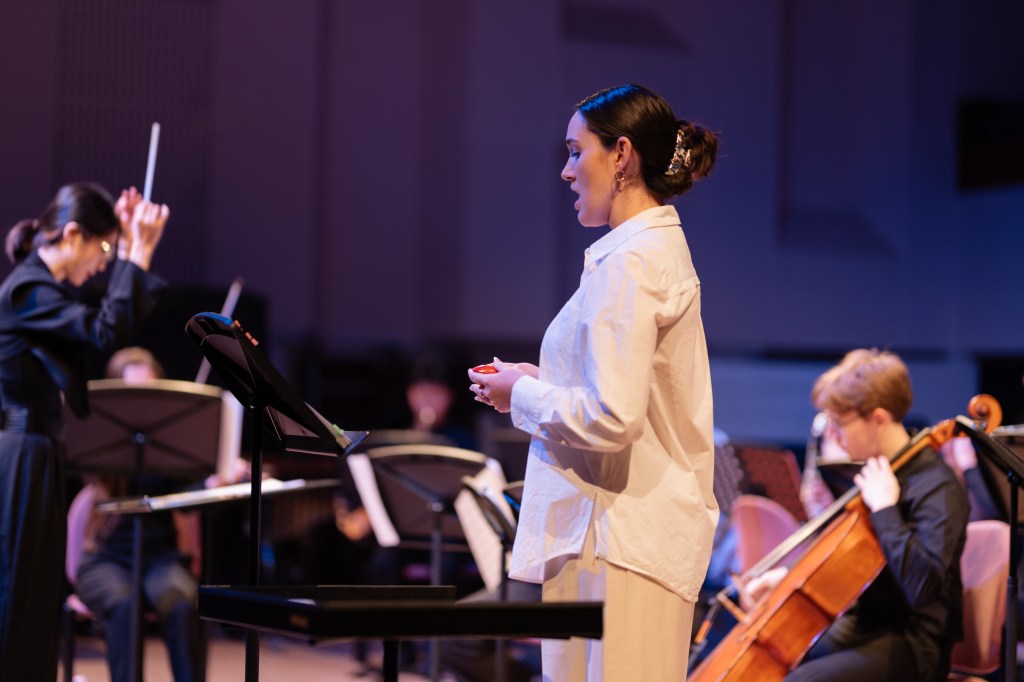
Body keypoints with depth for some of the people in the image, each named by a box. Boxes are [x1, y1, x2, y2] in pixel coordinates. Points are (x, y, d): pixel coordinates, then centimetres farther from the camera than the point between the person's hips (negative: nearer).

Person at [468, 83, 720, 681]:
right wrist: (544, 383, 13)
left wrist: (524, 395, -7)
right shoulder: (662, 249, 17)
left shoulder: (629, 262, -15)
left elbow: (612, 418, -23)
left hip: (621, 535, -10)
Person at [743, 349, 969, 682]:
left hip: (913, 643, -9)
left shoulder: (938, 488, -19)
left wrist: (885, 509, -26)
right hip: (866, 626, 9)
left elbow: (922, 586, -33)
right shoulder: (879, 472, 8)